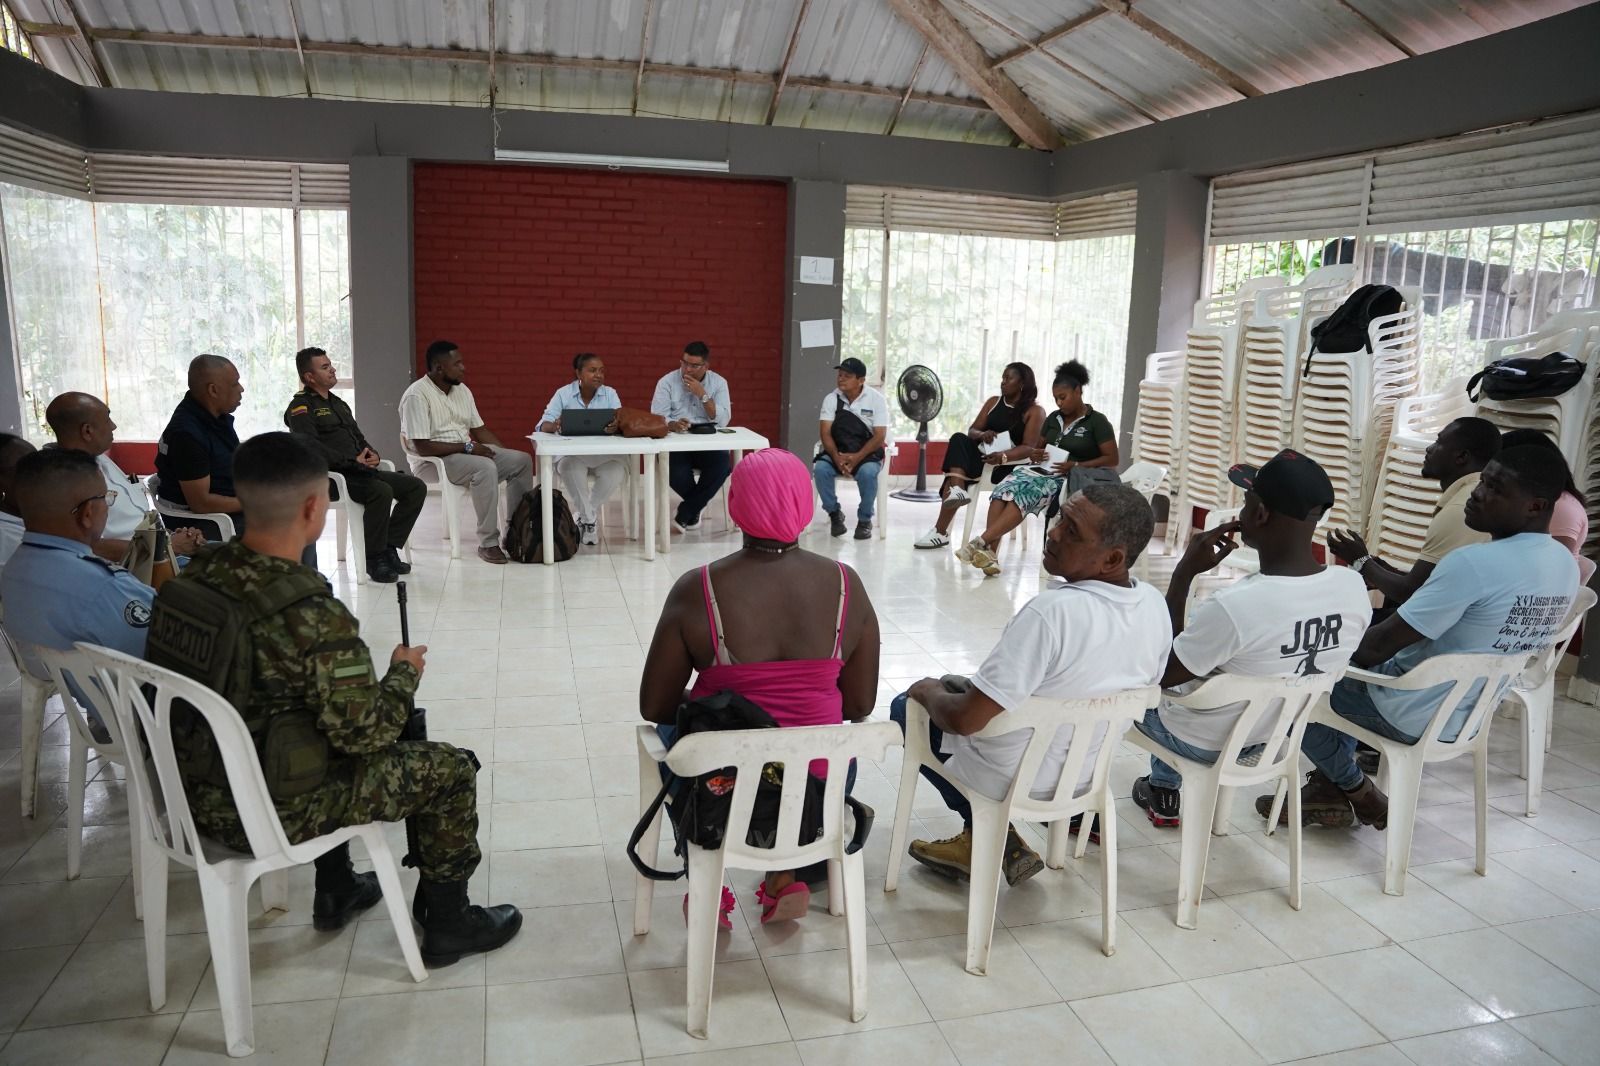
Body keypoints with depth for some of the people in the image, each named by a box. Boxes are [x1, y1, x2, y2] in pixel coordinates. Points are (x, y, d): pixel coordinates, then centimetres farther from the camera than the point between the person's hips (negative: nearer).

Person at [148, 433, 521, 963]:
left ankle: (335, 891, 46)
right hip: (273, 814, -8)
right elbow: (366, 733, -22)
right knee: (451, 768, 7)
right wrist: (404, 672, -4)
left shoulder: (195, 574, -6)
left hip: (196, 792, 8)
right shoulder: (315, 616, -30)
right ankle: (447, 924, 24)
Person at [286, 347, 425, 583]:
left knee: (416, 486, -6)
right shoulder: (301, 407, -3)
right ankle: (375, 559, -19)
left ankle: (389, 548, -2)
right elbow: (312, 448, -17)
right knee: (382, 491, -34)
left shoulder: (338, 404, 26)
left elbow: (359, 437, 26)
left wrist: (373, 454, 3)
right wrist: (353, 461, -18)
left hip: (360, 470, 9)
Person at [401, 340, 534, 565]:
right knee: (485, 467, -35)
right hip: (433, 460, -8)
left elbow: (479, 429, 15)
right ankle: (488, 543, -29)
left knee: (522, 460, -6)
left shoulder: (462, 390, 9)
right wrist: (466, 447, -21)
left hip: (467, 451, 8)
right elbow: (422, 447, -21)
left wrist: (507, 454, 2)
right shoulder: (417, 395, -16)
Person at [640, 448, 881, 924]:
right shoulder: (846, 584, -10)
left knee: (675, 729, 32)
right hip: (819, 782, 2)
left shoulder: (697, 589, -16)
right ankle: (785, 876, 29)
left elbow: (654, 707, -8)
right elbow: (860, 705, -2)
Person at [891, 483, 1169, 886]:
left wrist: (930, 692, -8)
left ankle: (1000, 843, 20)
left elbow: (964, 719, -31)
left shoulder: (1053, 611, -36)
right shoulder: (1155, 605, -11)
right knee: (959, 685, 30)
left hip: (1010, 776, -7)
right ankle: (978, 839, 30)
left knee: (906, 707, 20)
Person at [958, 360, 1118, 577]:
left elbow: (1112, 460, -4)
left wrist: (1076, 466, -16)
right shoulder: (1053, 418, 18)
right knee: (1006, 489, -28)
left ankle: (981, 542, -43)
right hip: (1045, 470, 6)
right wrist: (1035, 455, -1)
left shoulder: (1097, 421, 0)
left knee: (1024, 494, -34)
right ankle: (989, 551, -41)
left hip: (1072, 479, -5)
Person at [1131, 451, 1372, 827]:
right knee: (1197, 662, 32)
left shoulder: (1233, 606, -37)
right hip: (1279, 737, 6)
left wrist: (1184, 572, -21)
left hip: (1205, 744, -6)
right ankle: (1162, 789, 41)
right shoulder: (1354, 587, -17)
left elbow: (1160, 673, -21)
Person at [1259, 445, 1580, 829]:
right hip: (1471, 716, 9)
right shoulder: (1566, 565, -2)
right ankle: (1330, 788, 23)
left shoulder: (1474, 562, -30)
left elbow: (1379, 645, -24)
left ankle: (1360, 794, 18)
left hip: (1413, 716, -8)